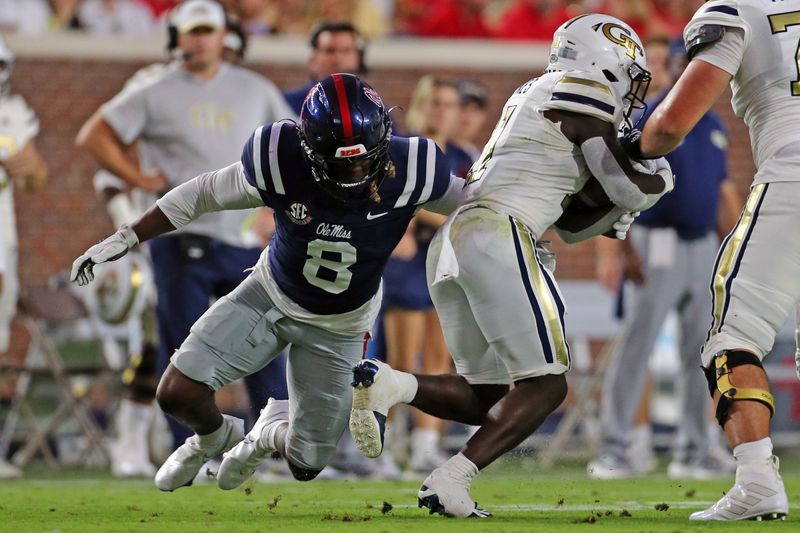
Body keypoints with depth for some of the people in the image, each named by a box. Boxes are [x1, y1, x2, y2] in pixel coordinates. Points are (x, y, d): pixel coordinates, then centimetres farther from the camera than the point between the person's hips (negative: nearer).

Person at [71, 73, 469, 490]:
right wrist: (126, 238, -9)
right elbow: (204, 193, -12)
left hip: (337, 328, 0)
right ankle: (213, 437, 24)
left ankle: (271, 431, 44)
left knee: (305, 466, 4)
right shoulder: (282, 163, -29)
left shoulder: (407, 171, -30)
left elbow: (467, 203, -8)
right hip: (271, 296, 0)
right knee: (177, 394, -15)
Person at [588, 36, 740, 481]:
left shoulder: (713, 126, 14)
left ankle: (692, 450, 15)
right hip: (658, 246, -7)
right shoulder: (644, 122, -6)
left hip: (705, 247, 7)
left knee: (699, 355, 8)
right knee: (636, 348, -7)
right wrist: (617, 250, -19)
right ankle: (614, 448, -4)